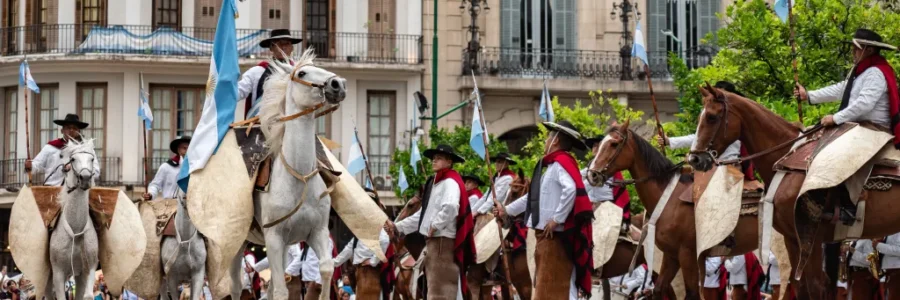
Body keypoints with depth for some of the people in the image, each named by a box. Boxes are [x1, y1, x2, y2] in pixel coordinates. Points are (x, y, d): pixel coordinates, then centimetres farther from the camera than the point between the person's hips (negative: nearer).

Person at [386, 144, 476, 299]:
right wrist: (397, 227, 20)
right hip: (433, 240, 10)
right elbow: (423, 214, 26)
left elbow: (451, 206, -29)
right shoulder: (435, 183, 21)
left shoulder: (450, 182, -9)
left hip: (443, 240, -10)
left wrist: (435, 225, -19)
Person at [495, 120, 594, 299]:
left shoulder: (561, 163, -12)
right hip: (546, 235, 10)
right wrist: (508, 210, 36)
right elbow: (536, 196, 30)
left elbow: (571, 189, -30)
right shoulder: (553, 165, 19)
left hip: (555, 235, -10)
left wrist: (557, 219, -25)